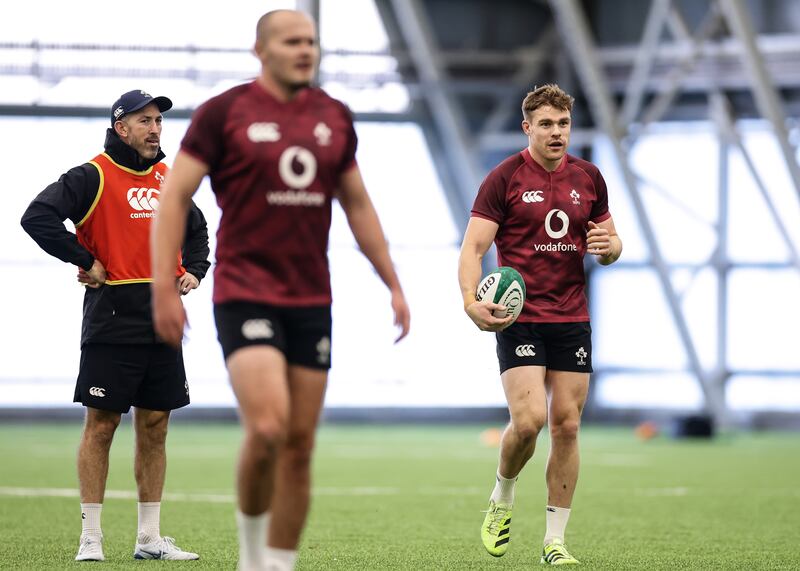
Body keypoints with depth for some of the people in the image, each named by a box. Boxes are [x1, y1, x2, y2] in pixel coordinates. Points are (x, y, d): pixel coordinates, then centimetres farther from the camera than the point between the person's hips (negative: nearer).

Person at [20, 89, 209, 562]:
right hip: (112, 321, -6)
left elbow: (197, 229, 32)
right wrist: (86, 261, -15)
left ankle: (150, 538, 14)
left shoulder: (167, 179, 15)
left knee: (155, 427, 8)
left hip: (164, 322, 6)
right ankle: (91, 537, 1)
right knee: (101, 425, -4)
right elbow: (38, 218, -16)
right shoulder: (92, 177, -6)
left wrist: (193, 271, 14)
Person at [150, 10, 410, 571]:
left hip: (312, 301, 5)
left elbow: (357, 204, 20)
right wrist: (163, 287, -10)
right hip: (245, 294, -5)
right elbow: (174, 197, -3)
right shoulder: (224, 113, -4)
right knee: (267, 429, -20)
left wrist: (394, 284, 16)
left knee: (300, 446, 3)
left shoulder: (335, 118, 10)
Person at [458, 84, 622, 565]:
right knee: (528, 419, -17)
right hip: (519, 319, -4)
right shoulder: (505, 178, -4)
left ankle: (555, 540, 9)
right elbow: (473, 246, -7)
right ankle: (502, 500, 12)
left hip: (573, 320, 4)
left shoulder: (588, 178, 9)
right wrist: (471, 301, -24)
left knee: (566, 425, 1)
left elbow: (610, 244, 19)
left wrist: (609, 246, -6)